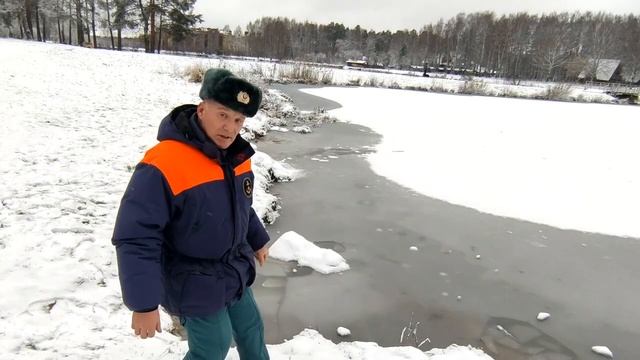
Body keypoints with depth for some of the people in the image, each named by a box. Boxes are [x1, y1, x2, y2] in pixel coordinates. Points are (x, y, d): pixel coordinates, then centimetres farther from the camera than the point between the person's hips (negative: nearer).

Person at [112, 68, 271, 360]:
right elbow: (135, 240, -28)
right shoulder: (163, 165, -30)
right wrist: (144, 304, -25)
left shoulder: (237, 157, -5)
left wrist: (258, 240, 22)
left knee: (252, 330, 25)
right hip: (195, 285, -7)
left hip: (235, 273, 7)